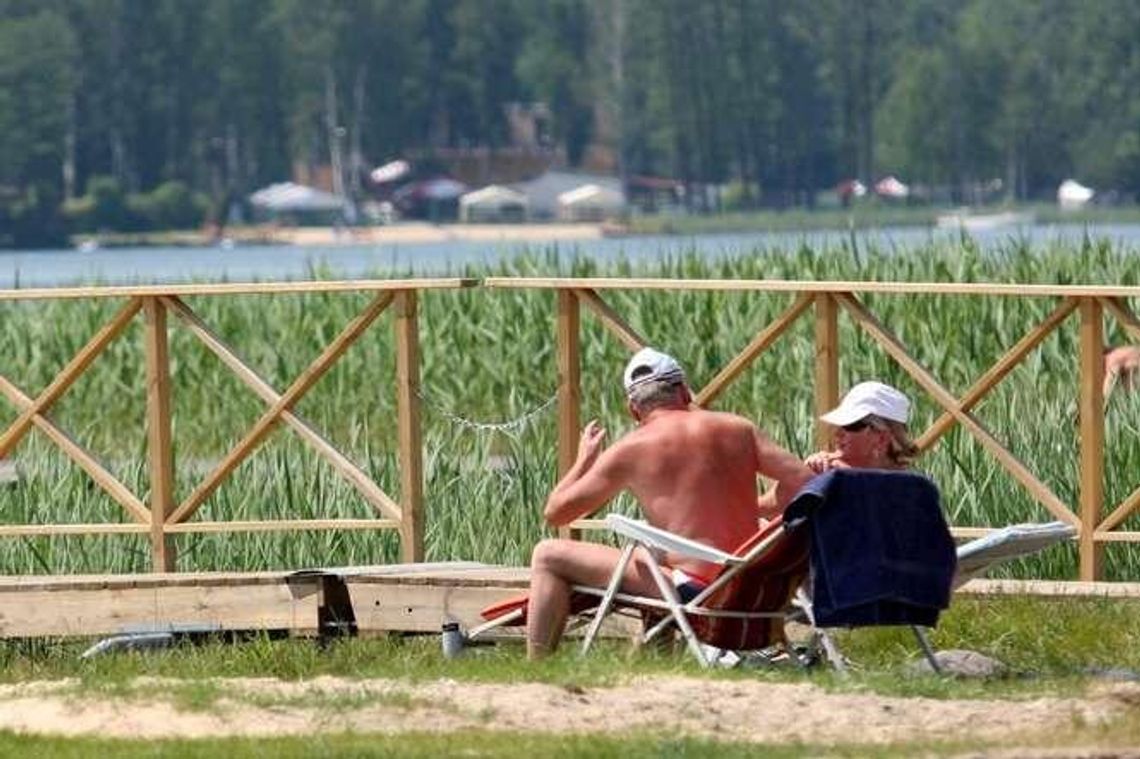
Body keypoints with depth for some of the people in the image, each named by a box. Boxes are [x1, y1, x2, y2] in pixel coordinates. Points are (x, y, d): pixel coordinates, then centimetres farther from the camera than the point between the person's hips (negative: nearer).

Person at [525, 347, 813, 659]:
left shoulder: (630, 451, -2)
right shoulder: (738, 429, 7)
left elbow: (555, 512, 5)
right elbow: (804, 481, 2)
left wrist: (584, 459, 22)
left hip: (692, 590, -6)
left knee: (547, 557, 4)